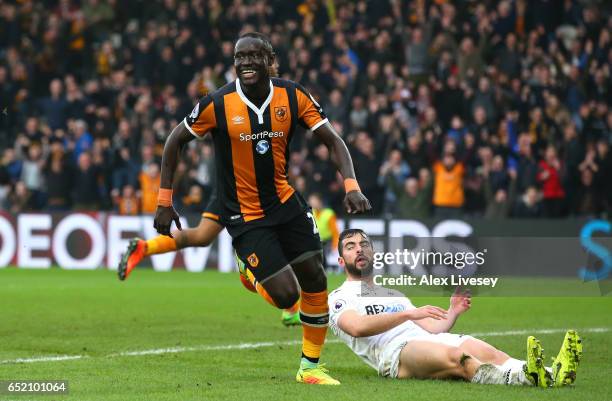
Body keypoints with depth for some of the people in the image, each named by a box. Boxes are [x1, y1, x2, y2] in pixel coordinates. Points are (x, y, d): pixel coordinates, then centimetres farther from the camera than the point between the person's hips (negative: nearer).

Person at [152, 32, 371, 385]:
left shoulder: (293, 96, -9)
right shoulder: (218, 104, -16)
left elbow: (333, 140, -6)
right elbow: (175, 141, -4)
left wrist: (351, 186, -22)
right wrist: (165, 201, -6)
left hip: (286, 202, 4)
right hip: (245, 215, -4)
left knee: (316, 280, -1)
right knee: (286, 295, -12)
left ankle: (310, 367, 17)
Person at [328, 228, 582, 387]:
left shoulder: (394, 295, 39)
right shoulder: (339, 298, 17)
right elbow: (357, 327, -7)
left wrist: (453, 313, 11)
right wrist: (408, 314, -16)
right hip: (396, 350, -7)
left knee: (484, 351, -27)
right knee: (456, 356, -38)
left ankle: (552, 375, -54)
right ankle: (526, 379, -66)